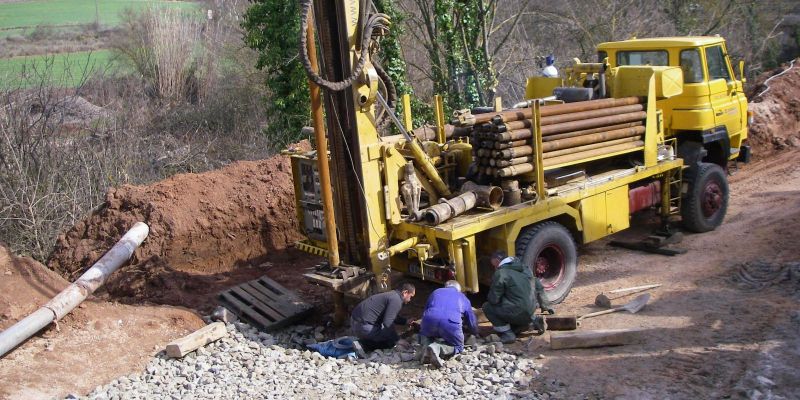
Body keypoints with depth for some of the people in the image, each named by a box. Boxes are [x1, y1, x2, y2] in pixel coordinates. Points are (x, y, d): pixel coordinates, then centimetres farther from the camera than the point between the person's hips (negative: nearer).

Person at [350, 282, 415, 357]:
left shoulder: (392, 295, 18)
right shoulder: (396, 300, -14)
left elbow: (390, 317, 35)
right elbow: (387, 323, -23)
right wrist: (398, 340, -12)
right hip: (363, 326, -10)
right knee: (393, 340, 0)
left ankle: (361, 343, 4)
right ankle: (363, 345, -10)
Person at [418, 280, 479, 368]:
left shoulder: (435, 292, 35)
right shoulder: (463, 297, 32)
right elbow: (472, 320, 40)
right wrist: (475, 334, 60)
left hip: (429, 320, 2)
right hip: (451, 323, -2)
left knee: (424, 335, 33)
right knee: (458, 347, 18)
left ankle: (426, 346, -2)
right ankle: (437, 348, -12)